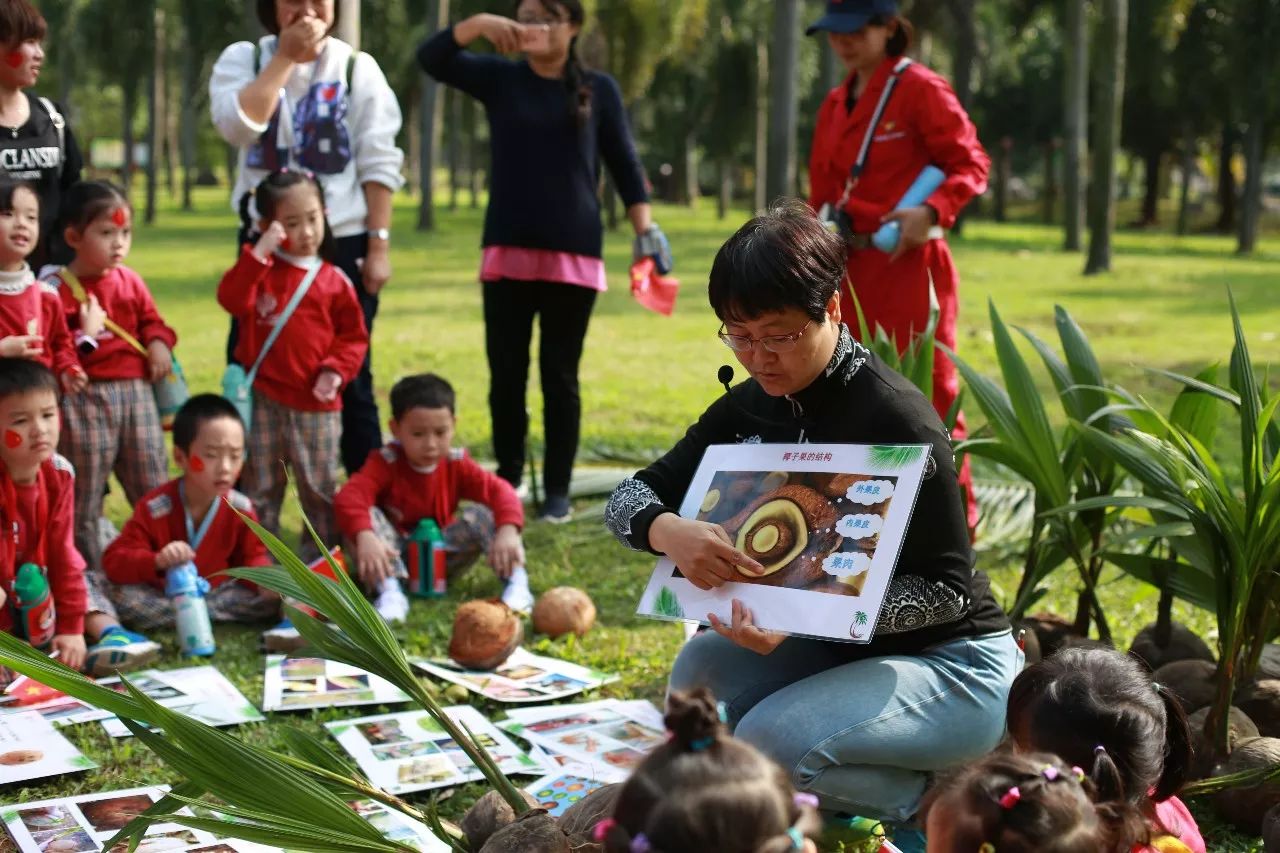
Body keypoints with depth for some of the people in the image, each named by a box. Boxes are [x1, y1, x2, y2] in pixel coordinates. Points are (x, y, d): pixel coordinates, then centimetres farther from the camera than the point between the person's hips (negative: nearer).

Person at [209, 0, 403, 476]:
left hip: (343, 243, -1)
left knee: (349, 375, 5)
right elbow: (237, 125, -18)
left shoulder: (357, 67, 0)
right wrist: (285, 57, -15)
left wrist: (379, 245, -8)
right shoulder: (242, 60, 2)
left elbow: (379, 164, -2)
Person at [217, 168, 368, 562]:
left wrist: (336, 370, -11)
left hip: (316, 403, 0)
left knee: (320, 487, 7)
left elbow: (354, 336, 6)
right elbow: (231, 300, -17)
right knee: (260, 487, 10)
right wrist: (258, 252, -22)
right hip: (263, 399, 0)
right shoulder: (260, 269, 2)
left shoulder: (334, 281, 2)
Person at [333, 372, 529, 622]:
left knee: (481, 513, -19)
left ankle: (516, 584, -26)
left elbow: (499, 491, -19)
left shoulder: (456, 464, -8)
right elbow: (349, 497, -34)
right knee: (367, 516, -29)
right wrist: (365, 537, -54)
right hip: (396, 558, -2)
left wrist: (508, 531, -40)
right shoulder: (385, 463, -17)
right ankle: (390, 592, -38)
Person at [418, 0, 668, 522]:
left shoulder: (598, 89, 5)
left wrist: (645, 229, -5)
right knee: (506, 374, 5)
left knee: (560, 377, 3)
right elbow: (431, 58, -4)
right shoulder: (500, 79, 7)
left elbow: (624, 164, 6)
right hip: (507, 252, 1)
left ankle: (557, 491, 11)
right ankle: (507, 482, 19)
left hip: (574, 255, -1)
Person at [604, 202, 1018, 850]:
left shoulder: (895, 418, -21)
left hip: (952, 664, -7)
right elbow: (630, 497, 0)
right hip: (839, 647, 7)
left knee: (768, 743, -27)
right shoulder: (750, 407, -1)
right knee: (701, 670, -18)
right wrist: (668, 531, -26)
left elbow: (946, 588, -21)